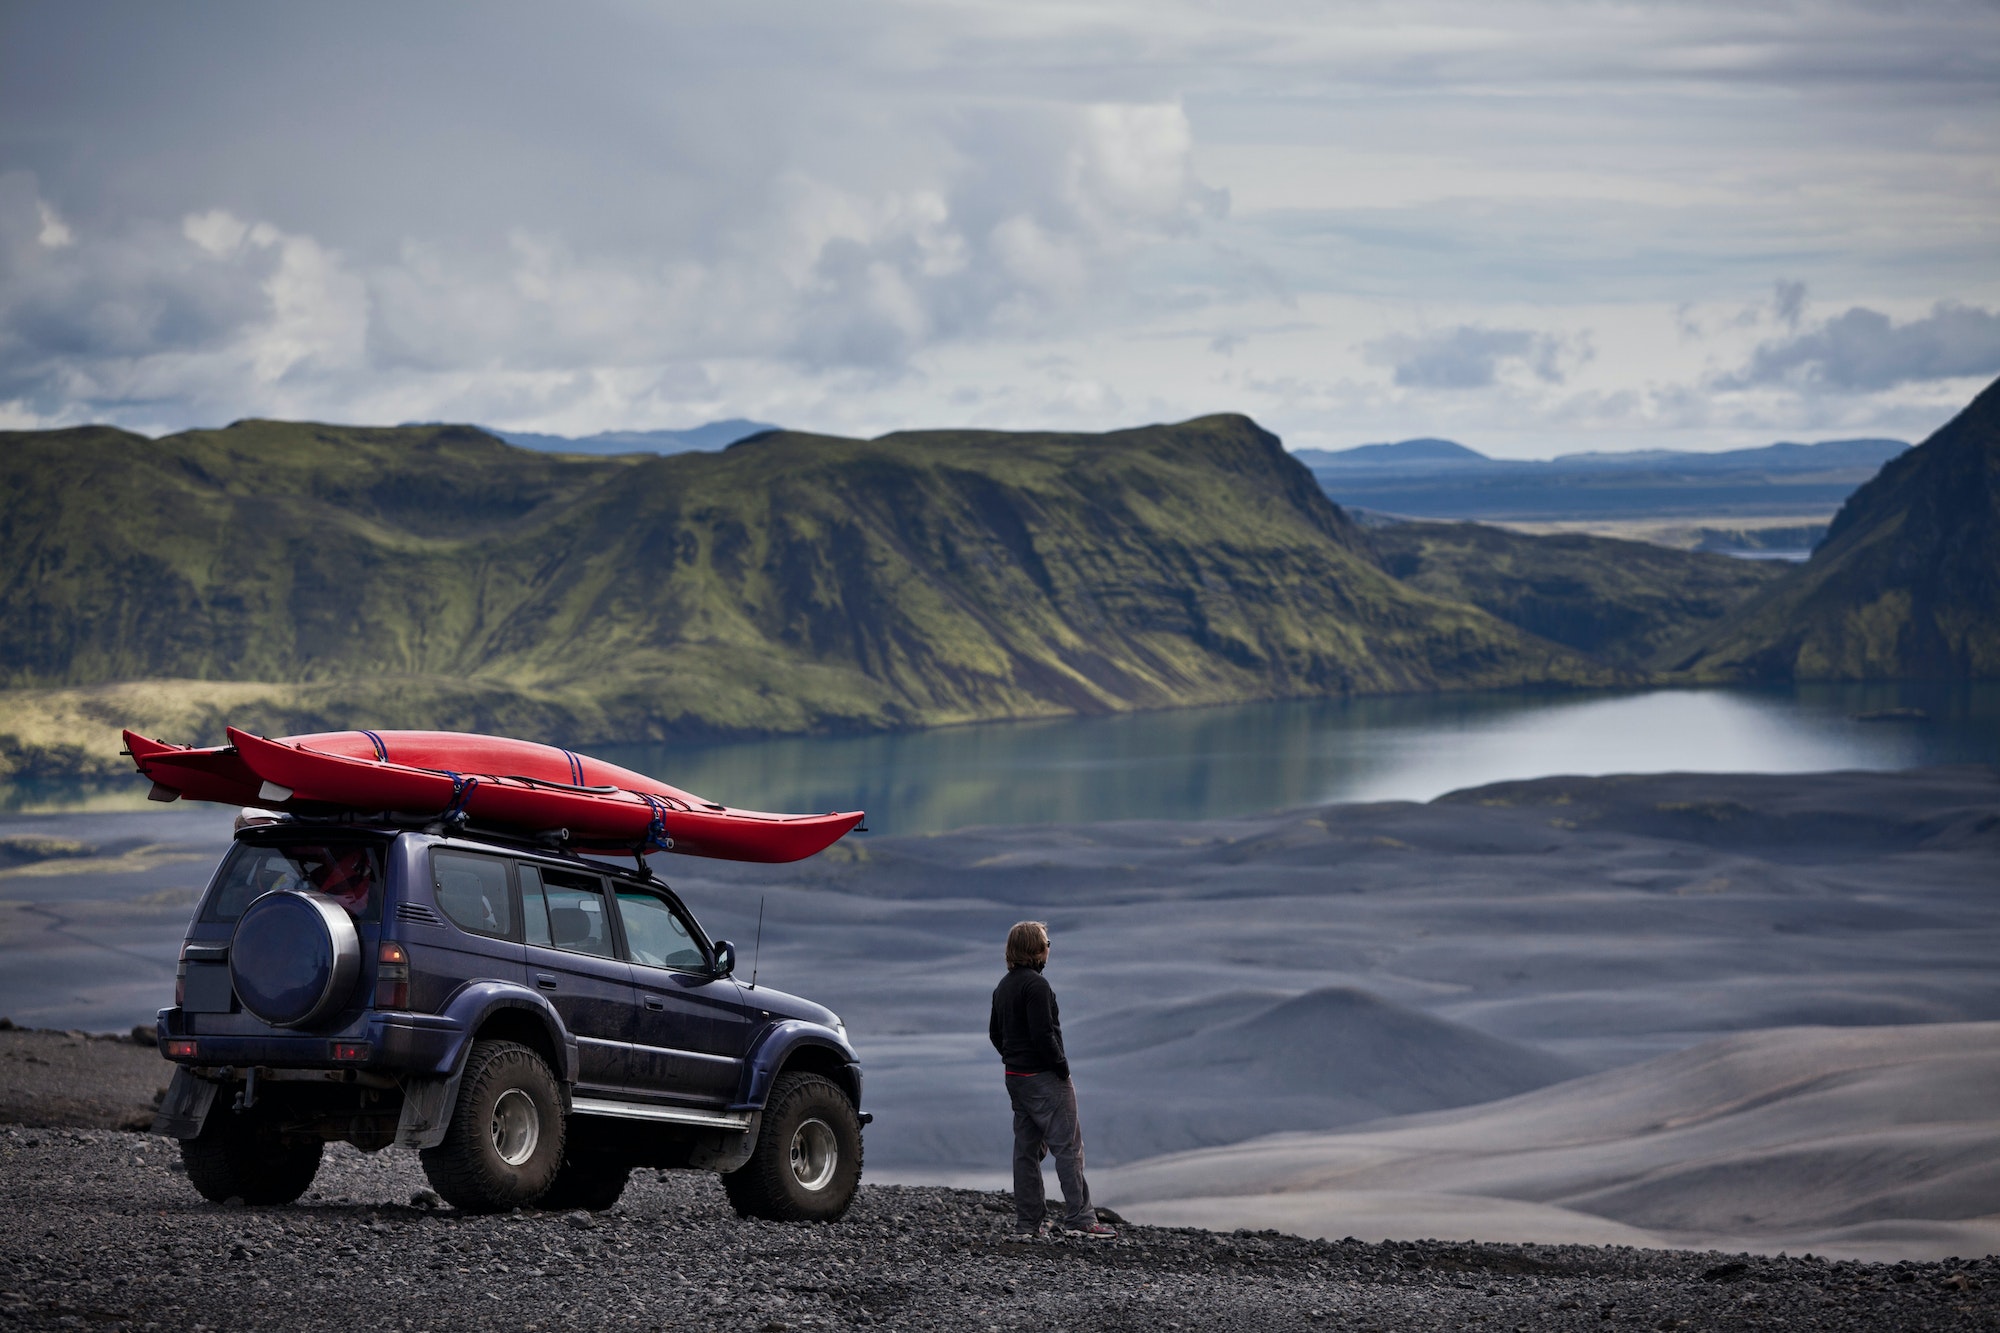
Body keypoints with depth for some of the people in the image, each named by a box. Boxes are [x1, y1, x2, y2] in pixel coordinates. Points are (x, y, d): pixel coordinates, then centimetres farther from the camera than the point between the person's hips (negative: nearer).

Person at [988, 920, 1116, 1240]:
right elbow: (1043, 1034, -22)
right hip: (1044, 1080, -9)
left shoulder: (1003, 986, 14)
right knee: (1068, 1146, -7)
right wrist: (1062, 1069, -12)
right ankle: (1078, 1217, -12)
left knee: (1027, 1149, 11)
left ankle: (1026, 1224, 12)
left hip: (1016, 1078, 9)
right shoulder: (1036, 985, -16)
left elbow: (995, 1033, 21)